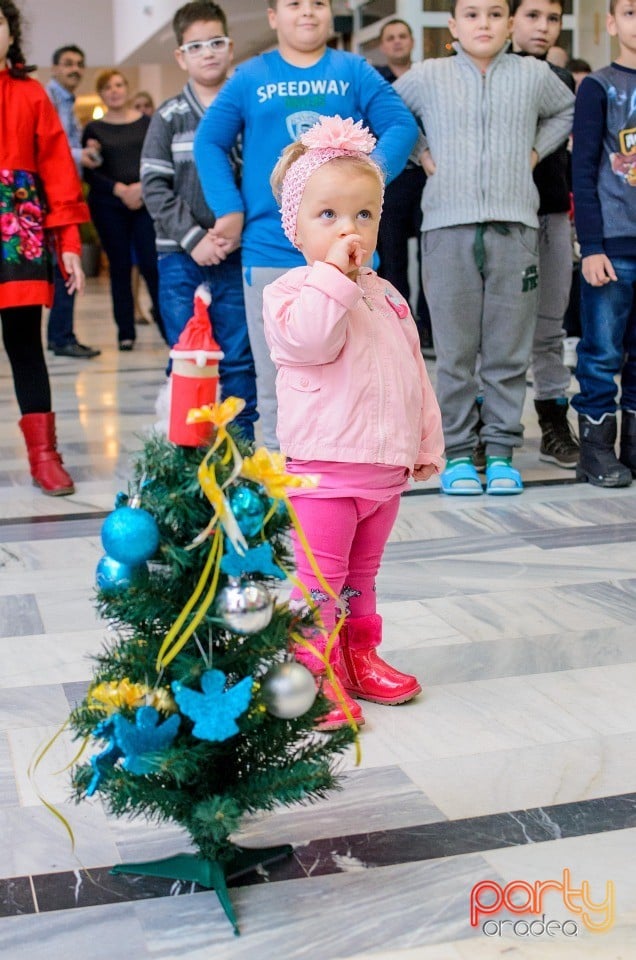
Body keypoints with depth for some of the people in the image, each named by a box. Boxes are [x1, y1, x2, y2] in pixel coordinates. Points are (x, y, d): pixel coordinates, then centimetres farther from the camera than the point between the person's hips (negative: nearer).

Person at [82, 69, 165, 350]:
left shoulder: (146, 123, 8)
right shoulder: (93, 129, 7)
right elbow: (89, 172, 1)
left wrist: (143, 187, -13)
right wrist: (119, 189, -13)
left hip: (146, 202, -1)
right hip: (108, 205, 1)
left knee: (151, 264, -9)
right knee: (120, 267, 3)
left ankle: (167, 324, -1)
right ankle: (125, 332, 9)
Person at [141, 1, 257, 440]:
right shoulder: (169, 117, 7)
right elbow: (155, 187, 1)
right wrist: (193, 238, -9)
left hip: (239, 254, 0)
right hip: (180, 257, 1)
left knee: (239, 358, 3)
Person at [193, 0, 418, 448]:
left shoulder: (356, 72, 6)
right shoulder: (250, 78, 5)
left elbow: (402, 126, -1)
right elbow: (209, 142, 5)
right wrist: (229, 208, -5)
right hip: (269, 249, 0)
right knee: (276, 376, 7)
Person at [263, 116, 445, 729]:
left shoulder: (385, 296, 13)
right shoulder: (290, 291, -8)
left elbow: (414, 373, 18)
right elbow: (310, 339, -30)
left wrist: (427, 443, 17)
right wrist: (332, 273, -24)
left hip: (387, 469, 7)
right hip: (322, 470, -6)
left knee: (361, 575, 19)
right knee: (319, 581, -1)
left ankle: (359, 657, 33)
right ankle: (318, 676, 9)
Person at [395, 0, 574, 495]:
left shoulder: (534, 74, 11)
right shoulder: (426, 76, 8)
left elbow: (568, 111, 27)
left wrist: (536, 150, 13)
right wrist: (420, 152, 9)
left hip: (515, 226, 1)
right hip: (448, 226, -1)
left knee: (509, 349, 3)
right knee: (455, 350, 1)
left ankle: (501, 450, 12)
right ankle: (457, 451, 10)